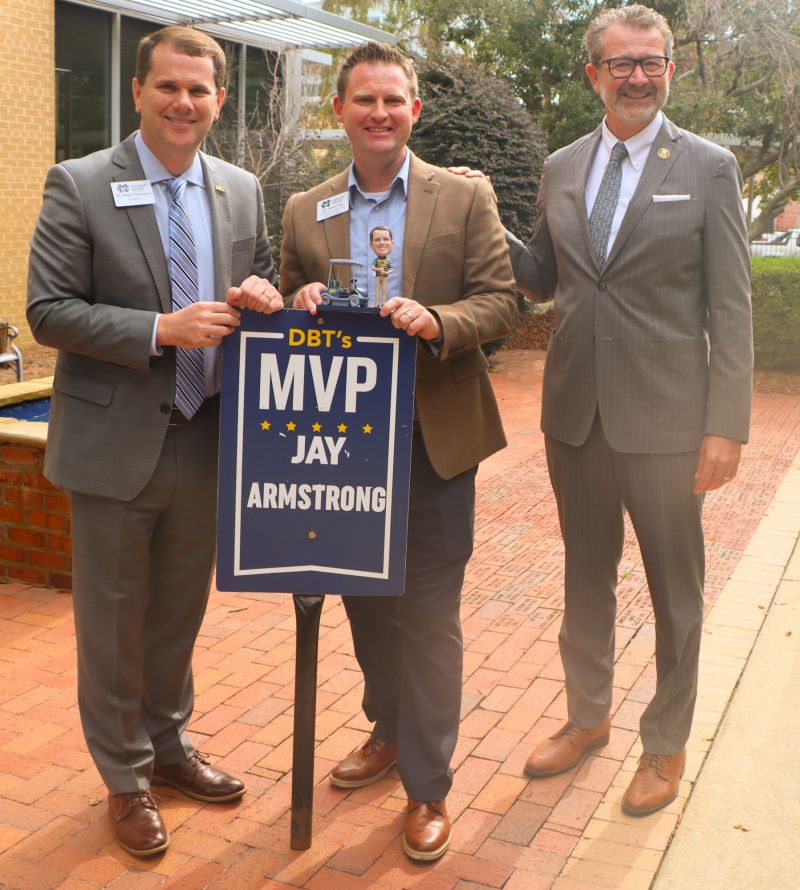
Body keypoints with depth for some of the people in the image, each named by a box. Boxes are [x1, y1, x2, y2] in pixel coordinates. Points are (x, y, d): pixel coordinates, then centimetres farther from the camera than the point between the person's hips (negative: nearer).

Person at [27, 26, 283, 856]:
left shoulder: (243, 191, 6)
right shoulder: (78, 185, -8)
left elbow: (264, 282, 15)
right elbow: (48, 312, -12)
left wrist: (262, 295, -10)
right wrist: (161, 329, -23)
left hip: (205, 439, 4)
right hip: (115, 444, -4)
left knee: (180, 610, 19)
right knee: (113, 620, 9)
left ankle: (167, 746, 40)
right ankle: (125, 779, 28)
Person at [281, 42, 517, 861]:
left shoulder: (465, 199, 0)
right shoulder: (303, 212, 7)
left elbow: (501, 301, -5)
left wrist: (436, 321, -24)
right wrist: (298, 306, -12)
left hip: (433, 440, -3)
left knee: (427, 615, 1)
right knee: (362, 600, 16)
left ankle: (427, 787, 15)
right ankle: (389, 730, 40)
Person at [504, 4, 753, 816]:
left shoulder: (708, 168, -4)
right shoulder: (560, 169, 8)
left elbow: (730, 308, -7)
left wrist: (726, 426, -13)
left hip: (663, 416, -4)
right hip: (574, 412, 4)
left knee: (674, 591, 9)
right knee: (585, 575, 18)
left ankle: (665, 745, 29)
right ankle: (587, 717, 38)